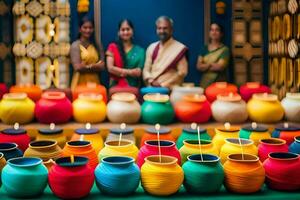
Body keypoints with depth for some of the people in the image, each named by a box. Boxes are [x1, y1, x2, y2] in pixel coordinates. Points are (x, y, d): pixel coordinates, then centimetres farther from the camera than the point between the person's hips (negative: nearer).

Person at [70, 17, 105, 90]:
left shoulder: (97, 46, 11)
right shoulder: (75, 45, -2)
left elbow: (102, 66, 4)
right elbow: (78, 67, -10)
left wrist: (85, 66, -9)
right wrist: (95, 66, -1)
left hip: (95, 82, 4)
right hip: (80, 83, -4)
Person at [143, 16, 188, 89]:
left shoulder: (179, 49, -3)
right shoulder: (151, 47, 13)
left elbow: (182, 72, -7)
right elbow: (146, 69, 13)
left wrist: (163, 85, -10)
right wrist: (151, 81, -6)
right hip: (152, 88, 3)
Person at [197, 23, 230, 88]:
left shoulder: (225, 49, -3)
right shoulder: (204, 48, 11)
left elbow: (220, 67, -12)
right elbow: (199, 66, 3)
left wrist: (204, 66, -1)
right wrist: (212, 65, -8)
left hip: (219, 85, -4)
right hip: (204, 84, 4)